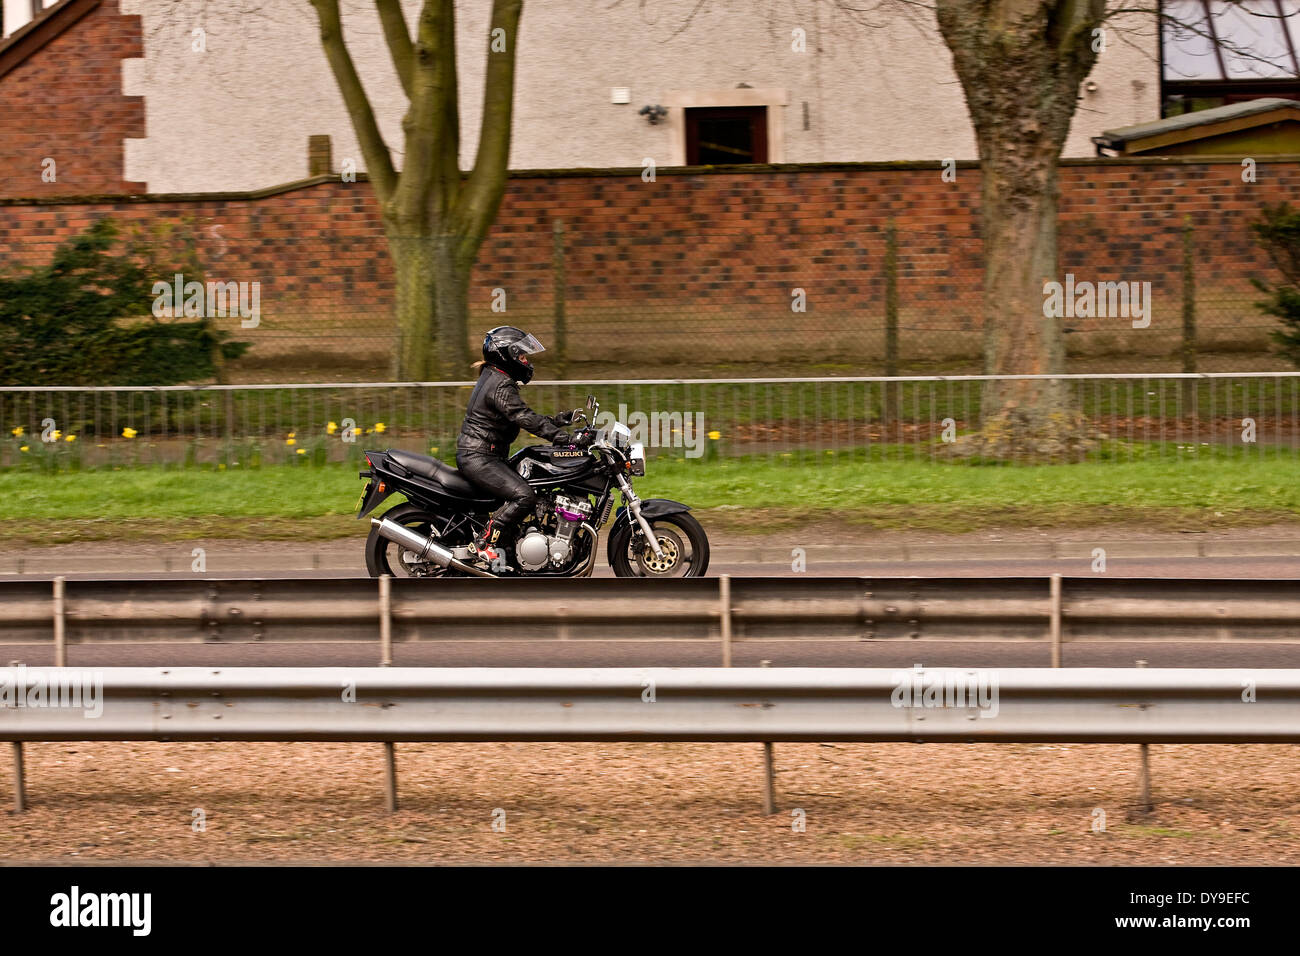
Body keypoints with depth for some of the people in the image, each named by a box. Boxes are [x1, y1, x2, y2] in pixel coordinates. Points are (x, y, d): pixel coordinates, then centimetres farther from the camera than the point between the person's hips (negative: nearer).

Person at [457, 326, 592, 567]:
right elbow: (526, 419, -25)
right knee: (524, 497, -24)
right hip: (478, 458, -11)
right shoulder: (501, 386, -16)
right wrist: (568, 439, -29)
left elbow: (525, 418, 21)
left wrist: (558, 420, 12)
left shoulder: (493, 378, 18)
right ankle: (483, 545, -21)